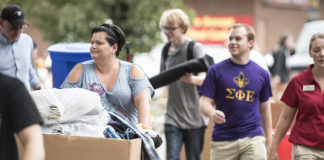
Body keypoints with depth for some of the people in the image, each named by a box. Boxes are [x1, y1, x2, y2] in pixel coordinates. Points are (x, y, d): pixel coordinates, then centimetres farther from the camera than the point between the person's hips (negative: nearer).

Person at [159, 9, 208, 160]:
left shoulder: (195, 48, -7)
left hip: (194, 117, -4)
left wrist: (192, 79, -41)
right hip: (173, 117, 4)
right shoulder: (166, 50, 9)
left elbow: (204, 78, -20)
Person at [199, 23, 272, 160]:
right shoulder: (216, 70, 2)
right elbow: (204, 102, -1)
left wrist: (268, 140, 16)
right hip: (222, 140, 0)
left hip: (253, 139, 1)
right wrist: (213, 113, -24)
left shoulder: (261, 73, 8)